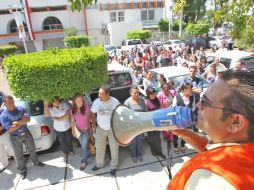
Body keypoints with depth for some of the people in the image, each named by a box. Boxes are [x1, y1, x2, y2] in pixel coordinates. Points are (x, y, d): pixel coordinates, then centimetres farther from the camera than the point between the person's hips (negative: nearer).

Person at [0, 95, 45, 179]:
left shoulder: (21, 109, -6)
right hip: (15, 138, -2)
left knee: (32, 149, 19)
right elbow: (10, 129, -22)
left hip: (26, 133, 3)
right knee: (19, 155, 12)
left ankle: (36, 161, 43)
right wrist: (22, 122, -18)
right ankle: (22, 170, 32)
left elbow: (28, 119, -14)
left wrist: (17, 122, -24)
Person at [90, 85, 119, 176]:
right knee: (99, 148, 17)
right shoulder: (96, 102, -11)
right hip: (100, 129, 2)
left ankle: (114, 166, 34)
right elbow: (93, 113, 5)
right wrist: (94, 124, 2)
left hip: (113, 129, -2)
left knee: (114, 148, 12)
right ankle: (99, 164, 43)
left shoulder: (115, 102, -18)